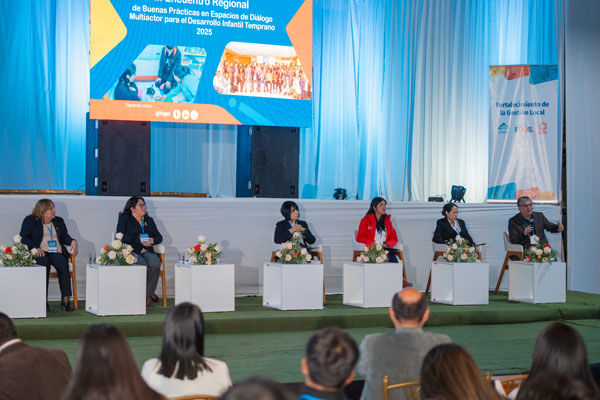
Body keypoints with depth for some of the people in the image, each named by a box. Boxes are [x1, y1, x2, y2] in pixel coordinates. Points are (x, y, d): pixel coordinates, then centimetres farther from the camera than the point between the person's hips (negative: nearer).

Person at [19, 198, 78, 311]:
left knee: (64, 266, -30)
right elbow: (23, 238, 2)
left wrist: (72, 241, -3)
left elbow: (65, 237, 20)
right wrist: (35, 248, -14)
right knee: (45, 265, -37)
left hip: (56, 252, 3)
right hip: (40, 253, -3)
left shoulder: (59, 221, 25)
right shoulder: (30, 220, 11)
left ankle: (66, 299, -31)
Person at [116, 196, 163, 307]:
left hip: (147, 251, 4)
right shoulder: (124, 219, 8)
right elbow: (121, 236, -8)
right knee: (142, 264, -36)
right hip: (131, 251, -4)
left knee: (155, 263, -31)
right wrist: (139, 240, -14)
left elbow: (159, 237, 18)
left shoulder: (149, 220, 23)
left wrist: (152, 240, -6)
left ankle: (148, 294, -21)